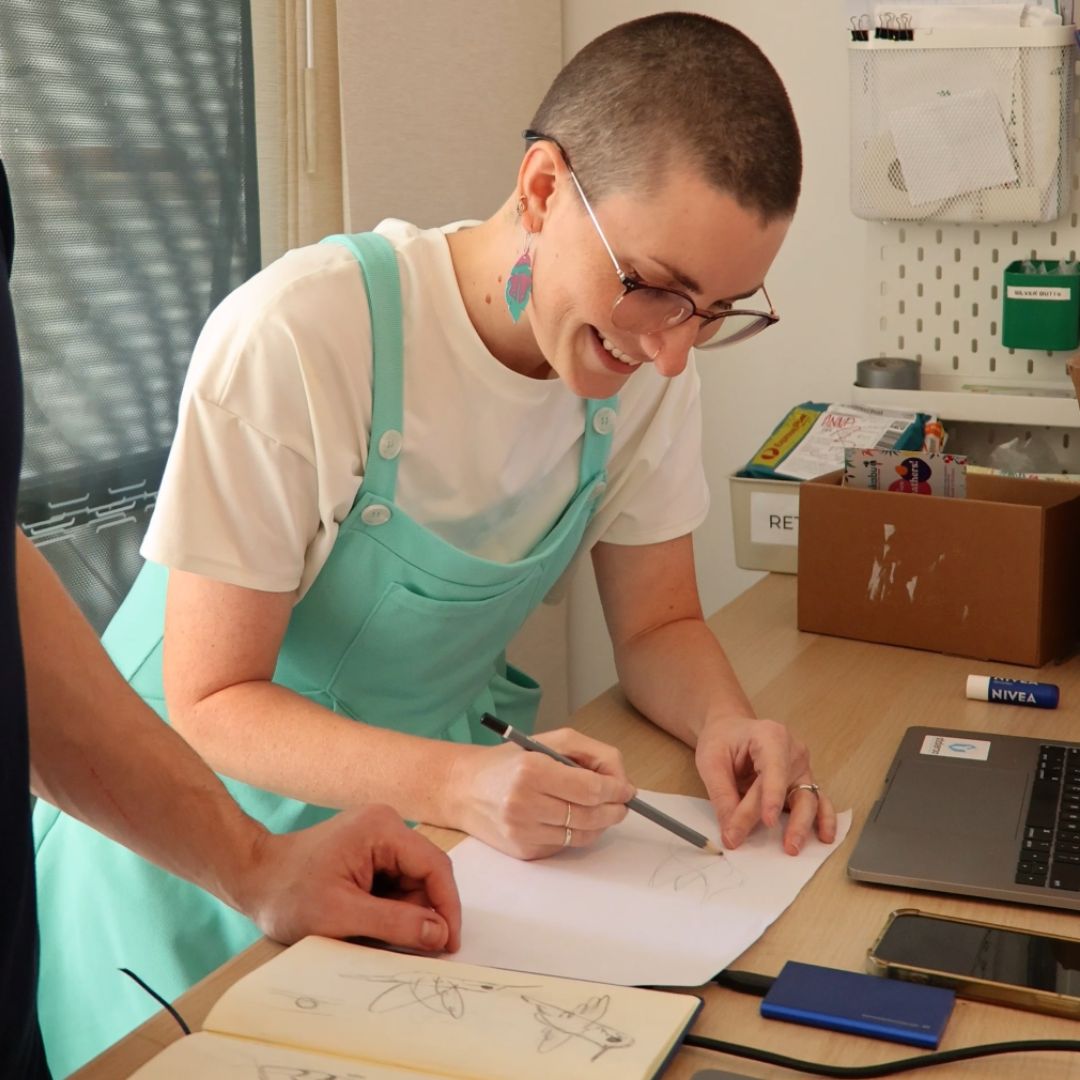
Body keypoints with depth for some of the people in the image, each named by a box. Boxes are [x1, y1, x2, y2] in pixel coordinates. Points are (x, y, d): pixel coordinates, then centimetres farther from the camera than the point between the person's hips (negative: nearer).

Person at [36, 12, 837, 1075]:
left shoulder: (648, 359, -10)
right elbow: (212, 703, -22)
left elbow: (657, 625, 2)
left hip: (438, 799, 4)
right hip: (209, 840, -4)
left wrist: (725, 723, -20)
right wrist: (458, 786, -36)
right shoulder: (296, 338, -27)